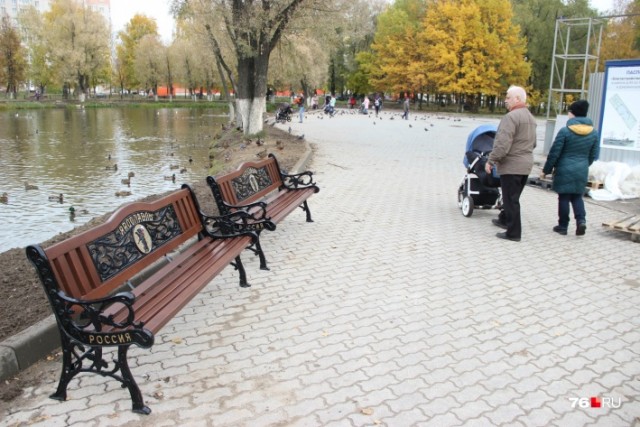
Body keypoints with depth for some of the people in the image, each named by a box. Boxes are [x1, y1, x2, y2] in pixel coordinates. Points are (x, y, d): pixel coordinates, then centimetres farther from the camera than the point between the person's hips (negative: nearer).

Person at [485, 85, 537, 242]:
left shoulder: (511, 116, -16)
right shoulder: (530, 117, 16)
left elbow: (502, 143, -23)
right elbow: (532, 143, 23)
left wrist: (491, 160, -17)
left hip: (511, 164, -9)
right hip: (525, 164, 9)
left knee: (511, 199, -4)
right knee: (513, 197, 21)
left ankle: (513, 232, 0)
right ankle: (505, 219, 36)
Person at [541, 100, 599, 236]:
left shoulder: (565, 131, -12)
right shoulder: (594, 133, 4)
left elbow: (554, 153, -10)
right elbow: (593, 155, 10)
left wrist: (546, 170, -1)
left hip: (565, 170, -5)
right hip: (582, 171, 5)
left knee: (564, 198, 4)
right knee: (577, 196, 18)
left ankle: (563, 226, 11)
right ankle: (581, 220, 0)